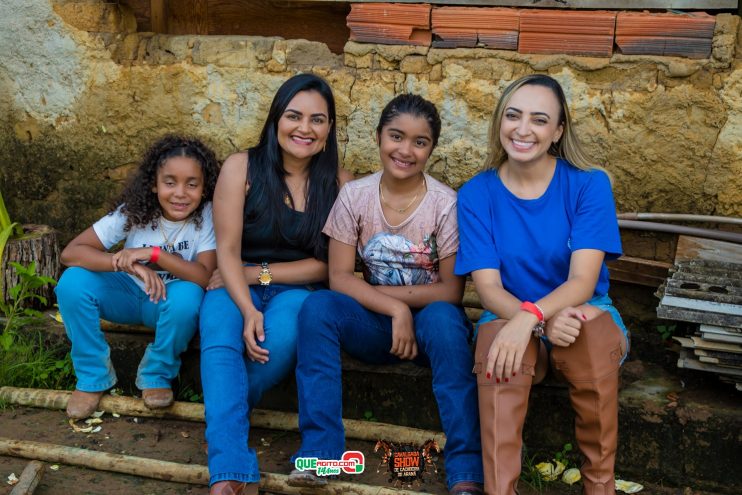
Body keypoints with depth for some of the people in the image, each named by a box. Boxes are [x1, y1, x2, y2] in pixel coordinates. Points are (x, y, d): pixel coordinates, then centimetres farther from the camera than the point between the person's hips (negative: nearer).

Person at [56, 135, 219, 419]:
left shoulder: (208, 215, -20)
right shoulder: (134, 212, -18)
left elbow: (204, 277, -29)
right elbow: (71, 252, -24)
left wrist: (153, 253, -38)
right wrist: (129, 264, -38)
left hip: (173, 302, -1)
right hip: (130, 294, 2)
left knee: (188, 295, -36)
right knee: (73, 282, -25)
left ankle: (157, 375, -8)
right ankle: (93, 377, -4)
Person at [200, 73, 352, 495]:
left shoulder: (338, 182, 0)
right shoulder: (242, 167, -4)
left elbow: (329, 264, -1)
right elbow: (227, 251, -8)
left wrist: (262, 272, -11)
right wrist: (248, 310, -24)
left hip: (295, 289, 1)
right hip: (237, 287, 0)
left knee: (282, 337, -34)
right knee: (221, 344, -32)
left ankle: (223, 408, -10)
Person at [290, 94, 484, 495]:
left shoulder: (446, 204, -11)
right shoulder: (354, 196, -5)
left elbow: (452, 290, -11)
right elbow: (339, 277, -9)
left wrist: (375, 290, -15)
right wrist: (395, 309, -23)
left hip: (427, 320, -2)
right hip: (373, 323, 2)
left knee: (444, 318, -36)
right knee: (317, 307, -27)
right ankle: (318, 452, -22)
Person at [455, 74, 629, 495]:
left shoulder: (590, 184, -9)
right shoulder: (477, 194, -5)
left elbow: (582, 281, -18)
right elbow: (488, 287, -10)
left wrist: (531, 315, -38)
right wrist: (544, 322, -30)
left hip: (581, 313, 0)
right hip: (511, 317, 1)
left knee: (595, 334, -35)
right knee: (498, 346, -35)